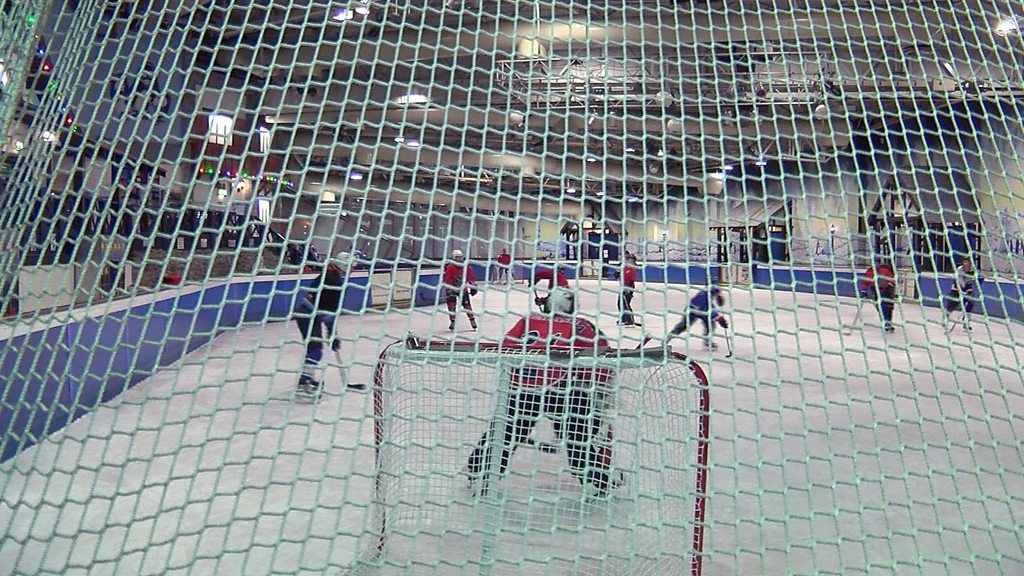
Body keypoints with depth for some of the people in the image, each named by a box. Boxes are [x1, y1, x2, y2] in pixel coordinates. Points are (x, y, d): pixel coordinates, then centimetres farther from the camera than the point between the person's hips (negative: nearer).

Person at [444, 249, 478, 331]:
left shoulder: (467, 267, -8)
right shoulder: (450, 268, -19)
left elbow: (471, 278, 0)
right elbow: (447, 281, -19)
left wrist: (473, 287, -3)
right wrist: (448, 290, -23)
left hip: (463, 289, 2)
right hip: (452, 289, -2)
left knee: (467, 304, 0)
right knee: (451, 304, -9)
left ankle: (472, 320, 14)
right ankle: (453, 322, 5)